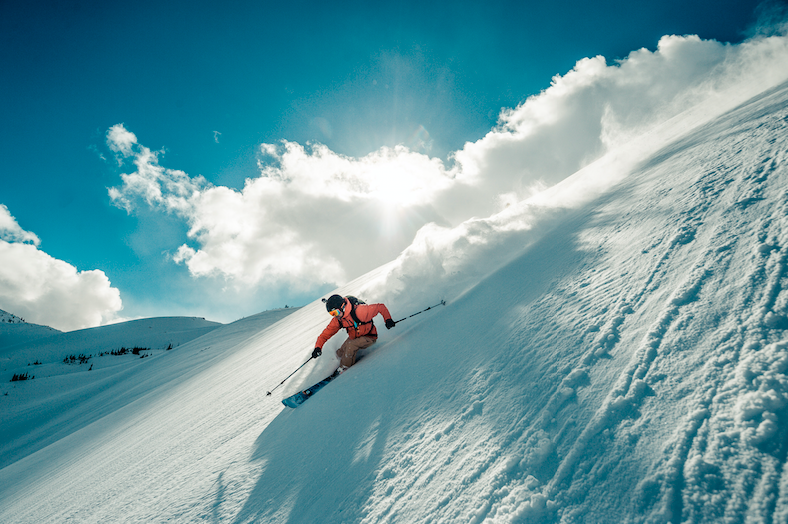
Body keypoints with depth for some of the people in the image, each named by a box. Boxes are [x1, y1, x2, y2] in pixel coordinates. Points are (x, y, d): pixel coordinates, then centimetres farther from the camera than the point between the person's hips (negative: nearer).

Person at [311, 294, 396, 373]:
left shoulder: (358, 311, -34)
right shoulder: (337, 320, -14)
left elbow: (381, 307, -26)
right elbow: (326, 334, -8)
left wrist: (388, 319, -31)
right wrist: (318, 347, -22)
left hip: (369, 337, -6)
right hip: (354, 337, 6)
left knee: (350, 345, -29)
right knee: (340, 353, -4)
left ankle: (344, 369, -8)